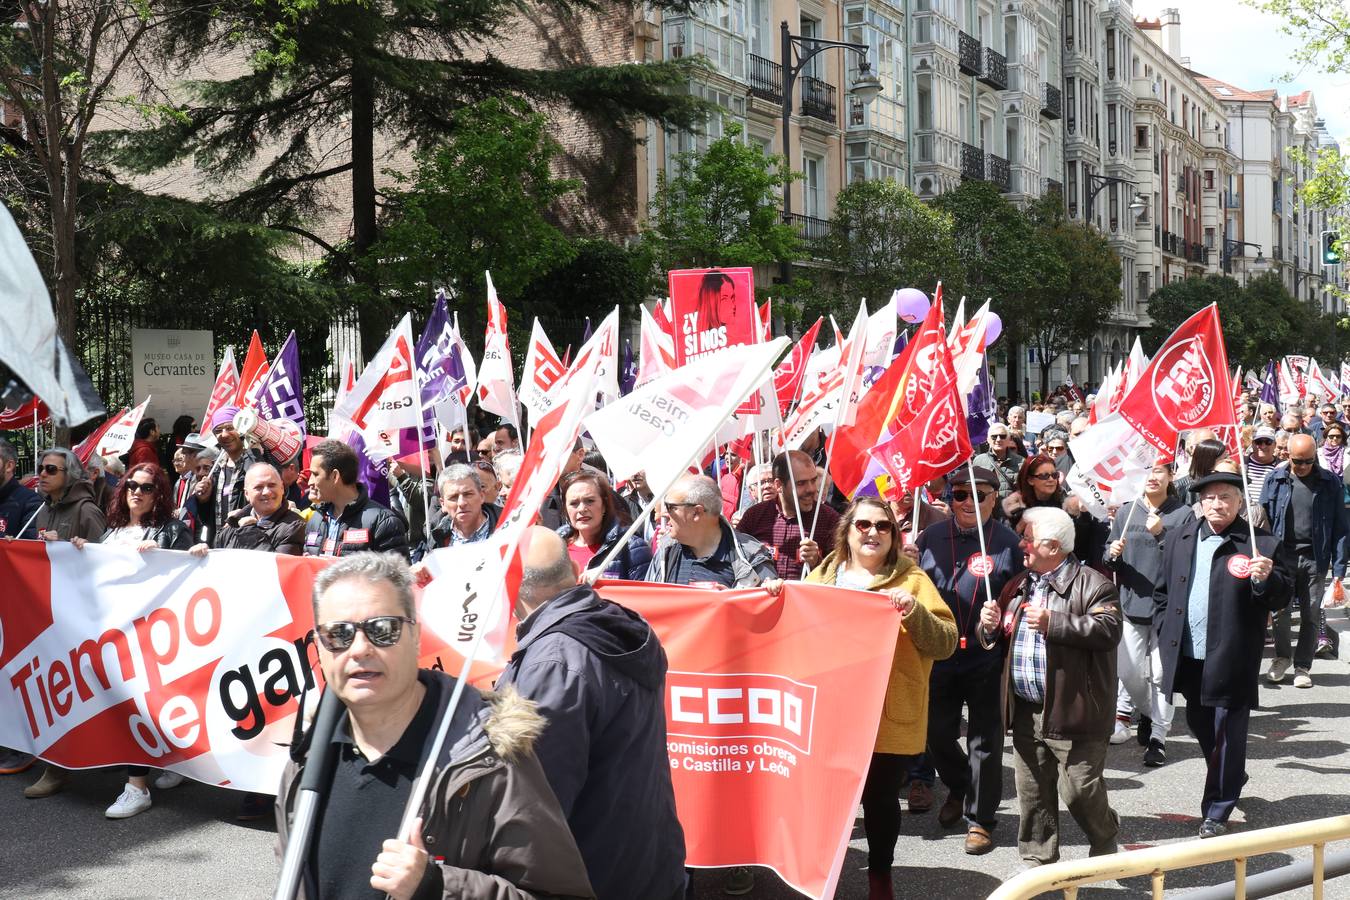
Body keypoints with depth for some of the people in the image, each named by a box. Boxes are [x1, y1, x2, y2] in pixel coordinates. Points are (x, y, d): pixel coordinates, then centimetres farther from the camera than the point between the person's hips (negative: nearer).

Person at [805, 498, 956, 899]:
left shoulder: (912, 580, 0)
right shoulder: (823, 577, 10)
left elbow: (946, 643, -6)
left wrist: (914, 611, -23)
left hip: (889, 718, -2)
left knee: (881, 797, 6)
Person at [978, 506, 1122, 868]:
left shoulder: (1091, 584, -8)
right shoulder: (1019, 586, 15)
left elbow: (1109, 630, -22)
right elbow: (996, 642, 22)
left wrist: (1053, 622, -26)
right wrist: (990, 627, -2)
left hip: (1072, 713, -7)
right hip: (1025, 713, 7)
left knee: (1080, 791, 1)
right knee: (1032, 793, 12)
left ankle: (1105, 845, 28)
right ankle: (1037, 861, 25)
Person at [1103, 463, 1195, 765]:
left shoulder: (1183, 514, -2)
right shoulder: (1125, 513, 8)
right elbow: (1108, 559, 12)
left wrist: (1162, 534, -20)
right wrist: (1112, 554, -9)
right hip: (1131, 604, 3)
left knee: (1161, 674, -1)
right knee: (1128, 672, 2)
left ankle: (1158, 736, 10)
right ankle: (1147, 713, 31)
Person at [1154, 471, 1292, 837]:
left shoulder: (1262, 544, -7)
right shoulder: (1180, 539, 8)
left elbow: (1281, 599, -8)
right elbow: (1162, 591, 15)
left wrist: (1265, 579, -28)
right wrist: (1166, 634, 8)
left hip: (1232, 659, -5)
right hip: (1188, 656, 5)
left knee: (1227, 734, 3)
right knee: (1199, 724, 19)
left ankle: (1217, 811, 15)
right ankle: (1231, 778, 44)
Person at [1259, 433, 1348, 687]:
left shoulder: (1329, 483, 1)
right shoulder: (1275, 480, 2)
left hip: (1314, 559, 0)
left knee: (1311, 614, 5)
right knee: (1279, 611, 0)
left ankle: (1302, 666, 18)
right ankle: (1281, 657, 23)